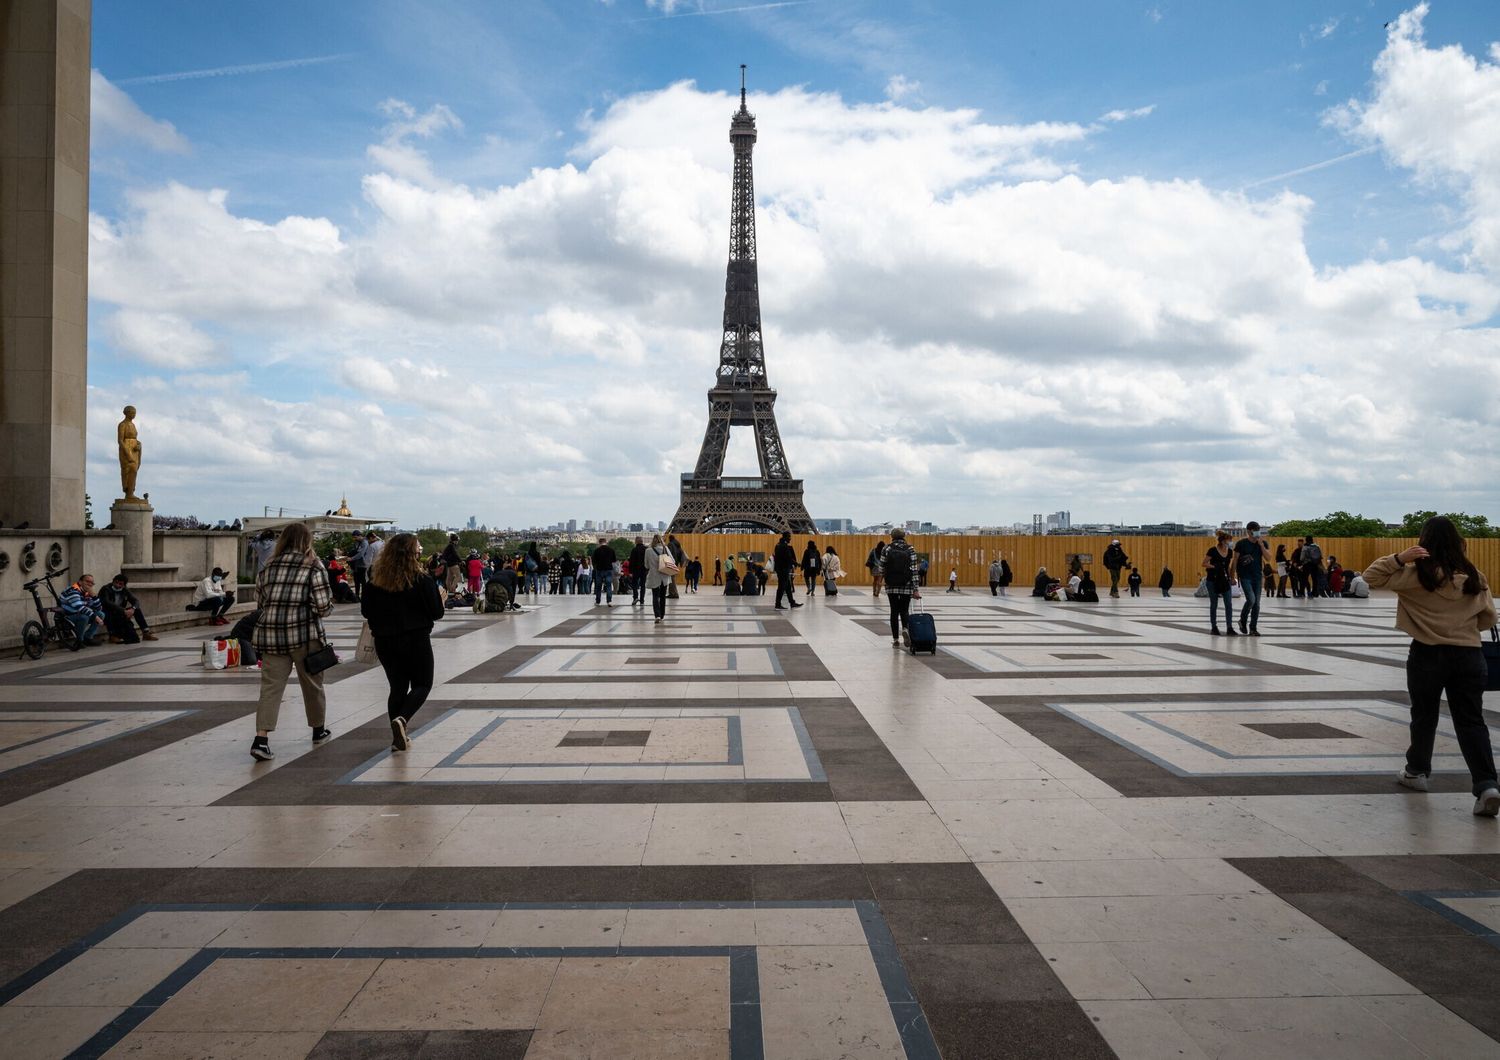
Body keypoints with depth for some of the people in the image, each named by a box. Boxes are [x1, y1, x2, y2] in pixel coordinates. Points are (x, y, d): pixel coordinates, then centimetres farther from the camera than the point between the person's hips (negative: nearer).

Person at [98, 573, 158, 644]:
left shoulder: (125, 590, 3)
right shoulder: (106, 589, -14)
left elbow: (136, 601, -4)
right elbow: (107, 603, -30)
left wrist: (133, 609, -28)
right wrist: (124, 611, -38)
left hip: (120, 615, 6)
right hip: (107, 616, -6)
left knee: (137, 609, -15)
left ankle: (146, 632, -19)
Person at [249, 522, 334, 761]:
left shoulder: (269, 567, 10)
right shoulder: (313, 567, -4)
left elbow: (260, 600, 15)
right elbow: (324, 605, -9)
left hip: (270, 634, 3)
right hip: (304, 634, -3)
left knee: (271, 686, 2)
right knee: (312, 683, 14)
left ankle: (261, 739, -12)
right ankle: (318, 731, 31)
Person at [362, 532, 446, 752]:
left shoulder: (375, 581, -2)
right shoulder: (422, 581, -13)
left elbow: (366, 612, 5)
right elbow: (436, 612, -7)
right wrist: (440, 597, 12)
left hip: (385, 642, 4)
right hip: (416, 640, -4)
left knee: (397, 687, 16)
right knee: (422, 685, 10)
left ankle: (399, 737, 13)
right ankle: (402, 719, -15)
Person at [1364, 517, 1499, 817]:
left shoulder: (1417, 574, -9)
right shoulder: (1474, 578, 2)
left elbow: (1372, 576, -8)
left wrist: (1399, 558, -18)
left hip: (1427, 654, -2)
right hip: (1469, 655, 2)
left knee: (1424, 716, 15)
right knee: (1471, 721, 4)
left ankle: (1416, 771, 30)